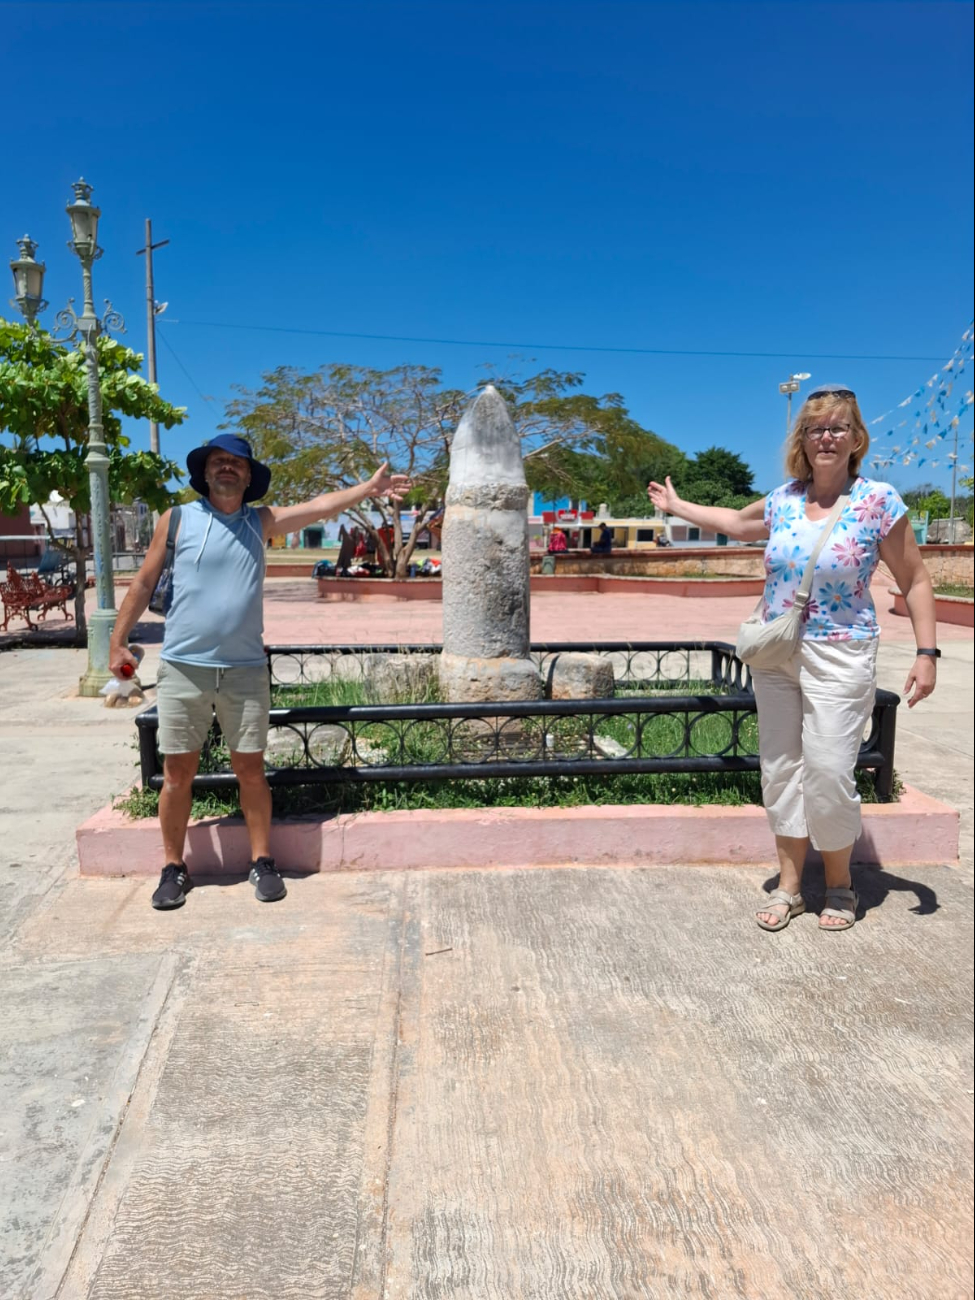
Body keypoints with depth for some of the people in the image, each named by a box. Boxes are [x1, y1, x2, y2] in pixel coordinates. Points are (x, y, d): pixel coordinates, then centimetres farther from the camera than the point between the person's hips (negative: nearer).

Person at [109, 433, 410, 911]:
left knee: (250, 769, 6)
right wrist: (118, 643, 1)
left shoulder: (261, 522, 7)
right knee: (178, 773, 6)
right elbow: (144, 583, 3)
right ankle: (174, 868, 21)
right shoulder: (178, 519, 0)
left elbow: (320, 507, 3)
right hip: (182, 668, -1)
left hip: (245, 670, 1)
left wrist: (369, 487, -5)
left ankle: (262, 862, 20)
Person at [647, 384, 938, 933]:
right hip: (774, 656, 5)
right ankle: (790, 886, 21)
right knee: (781, 770, 8)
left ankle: (840, 884, 19)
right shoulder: (784, 500, 5)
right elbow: (737, 522, 26)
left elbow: (915, 580, -3)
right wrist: (677, 506, 35)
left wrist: (927, 652, -11)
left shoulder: (878, 501, -8)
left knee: (828, 774, -6)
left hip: (838, 659, -5)